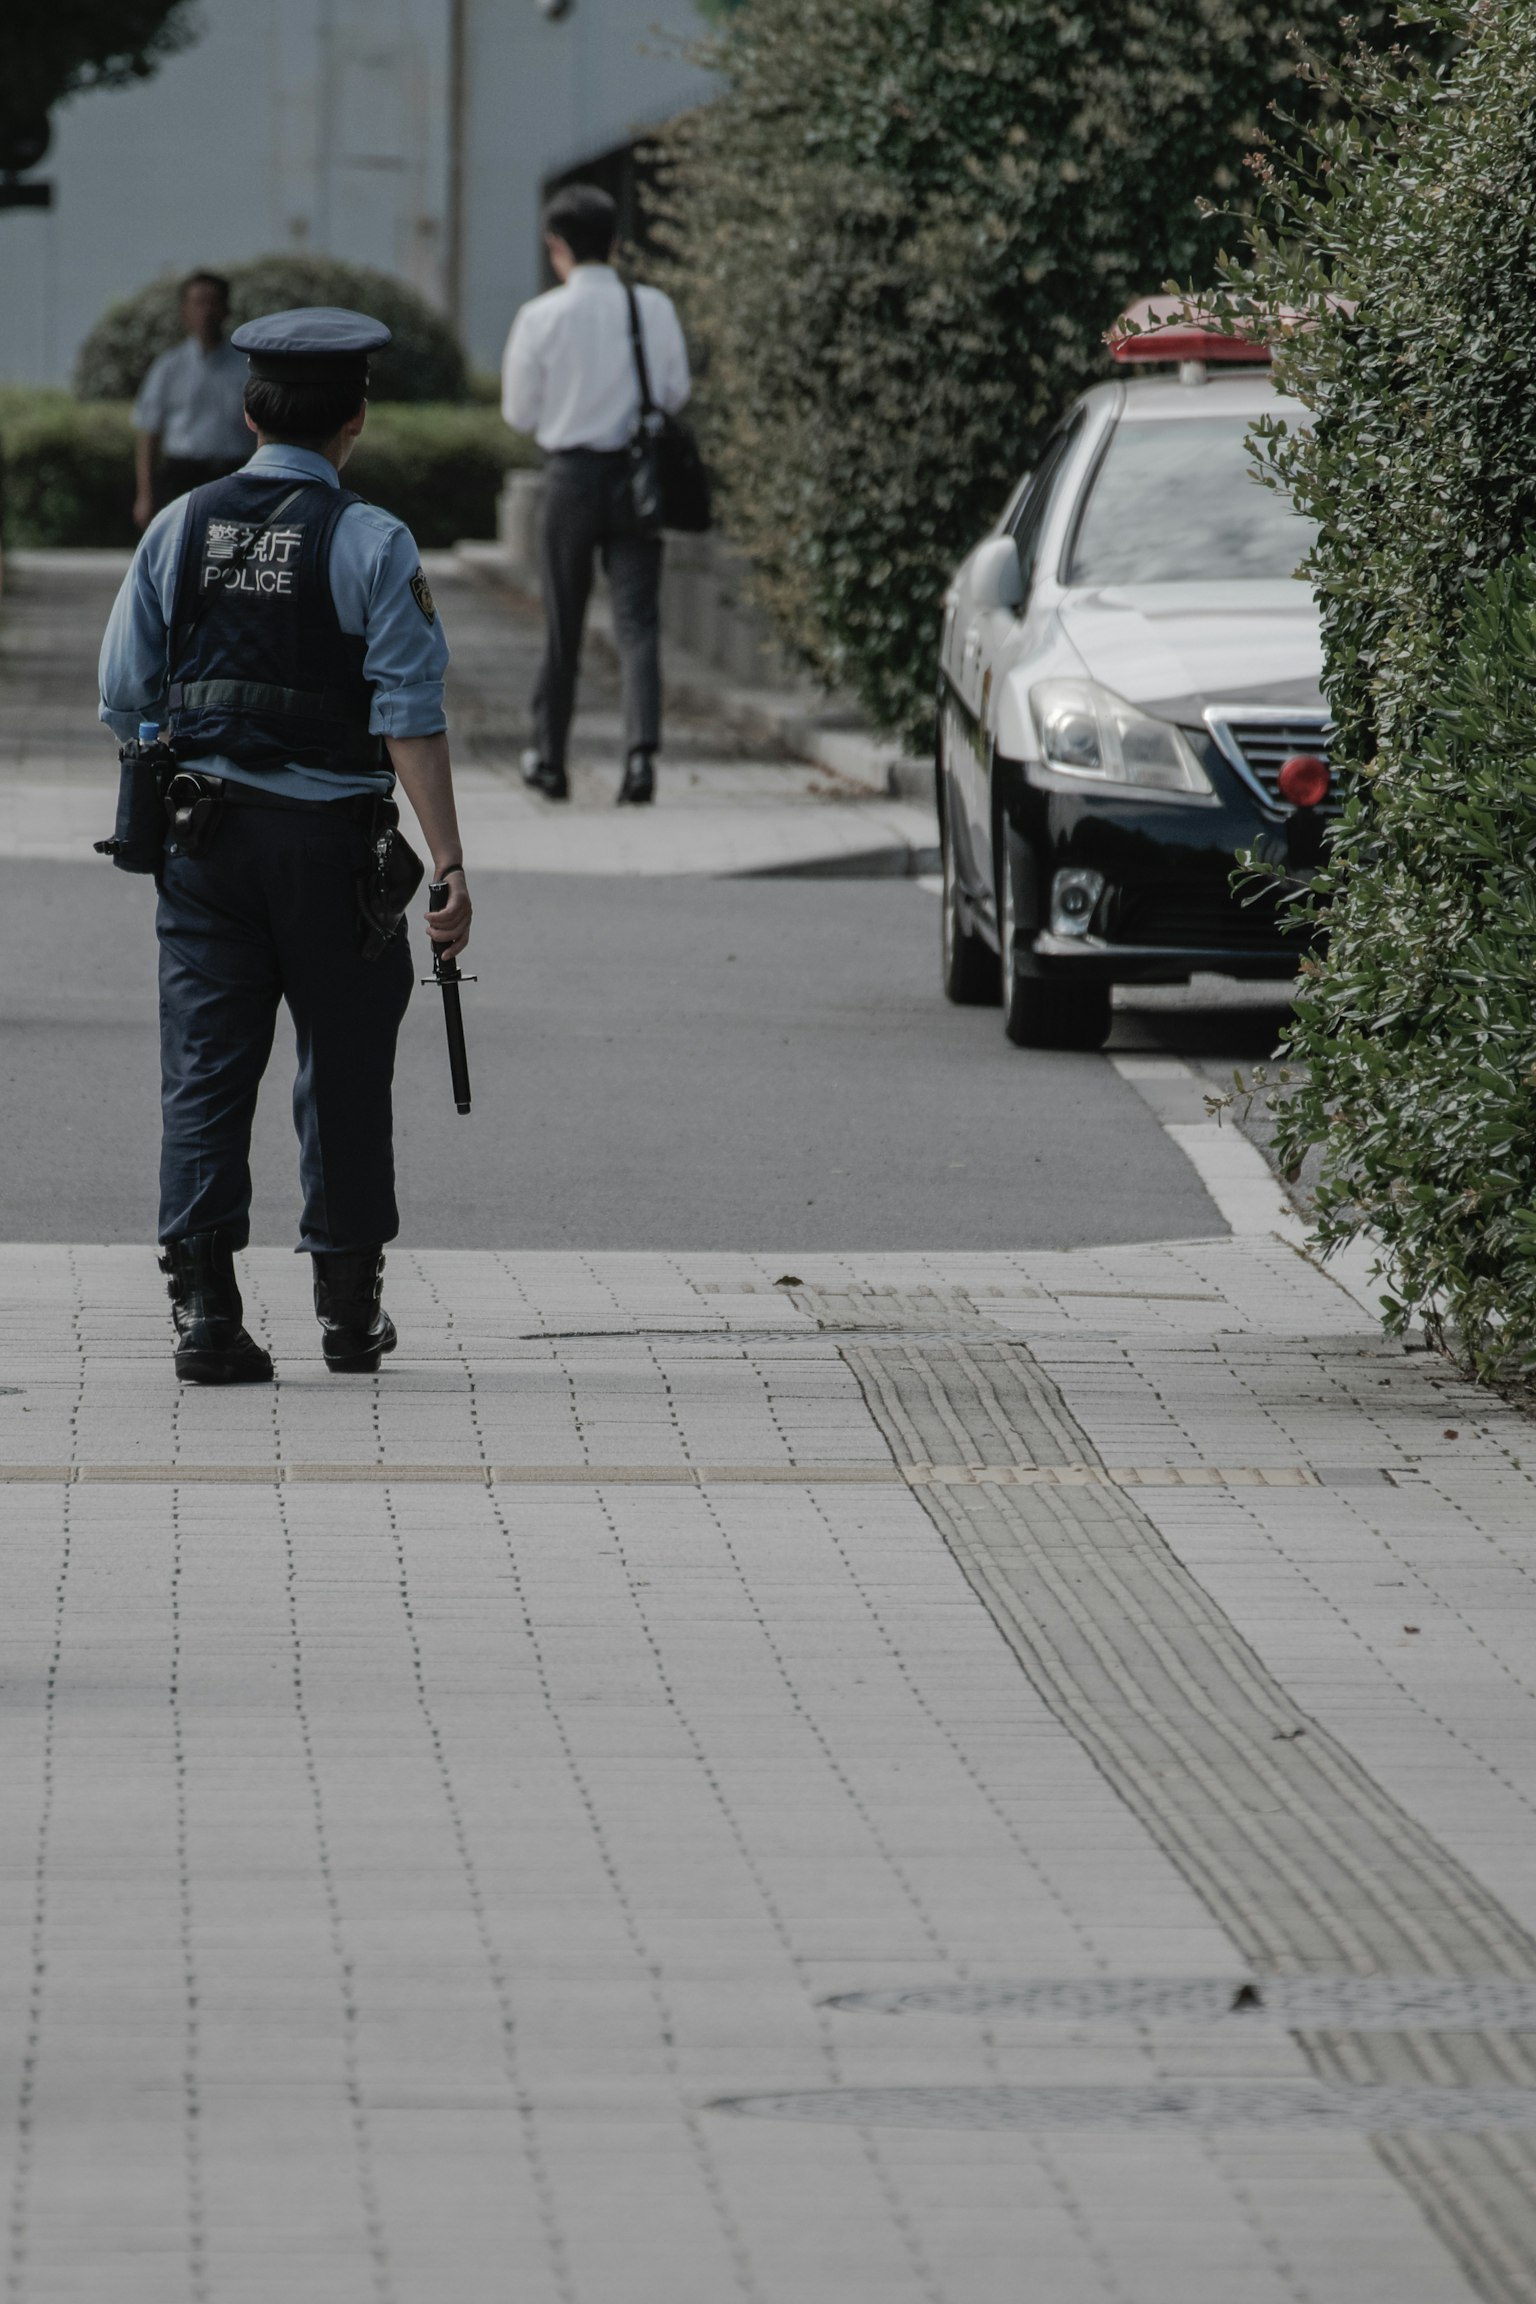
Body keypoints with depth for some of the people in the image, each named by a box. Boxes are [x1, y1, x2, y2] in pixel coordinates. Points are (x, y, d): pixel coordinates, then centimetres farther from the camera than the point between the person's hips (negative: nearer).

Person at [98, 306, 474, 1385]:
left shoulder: (179, 529, 4)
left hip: (202, 837, 2)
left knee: (206, 1068, 1)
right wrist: (449, 863, -12)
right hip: (331, 839, -2)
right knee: (345, 1073, 11)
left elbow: (127, 700, 8)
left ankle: (205, 1305, -9)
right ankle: (350, 1305, 20)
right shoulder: (373, 545, -8)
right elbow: (411, 718, -13)